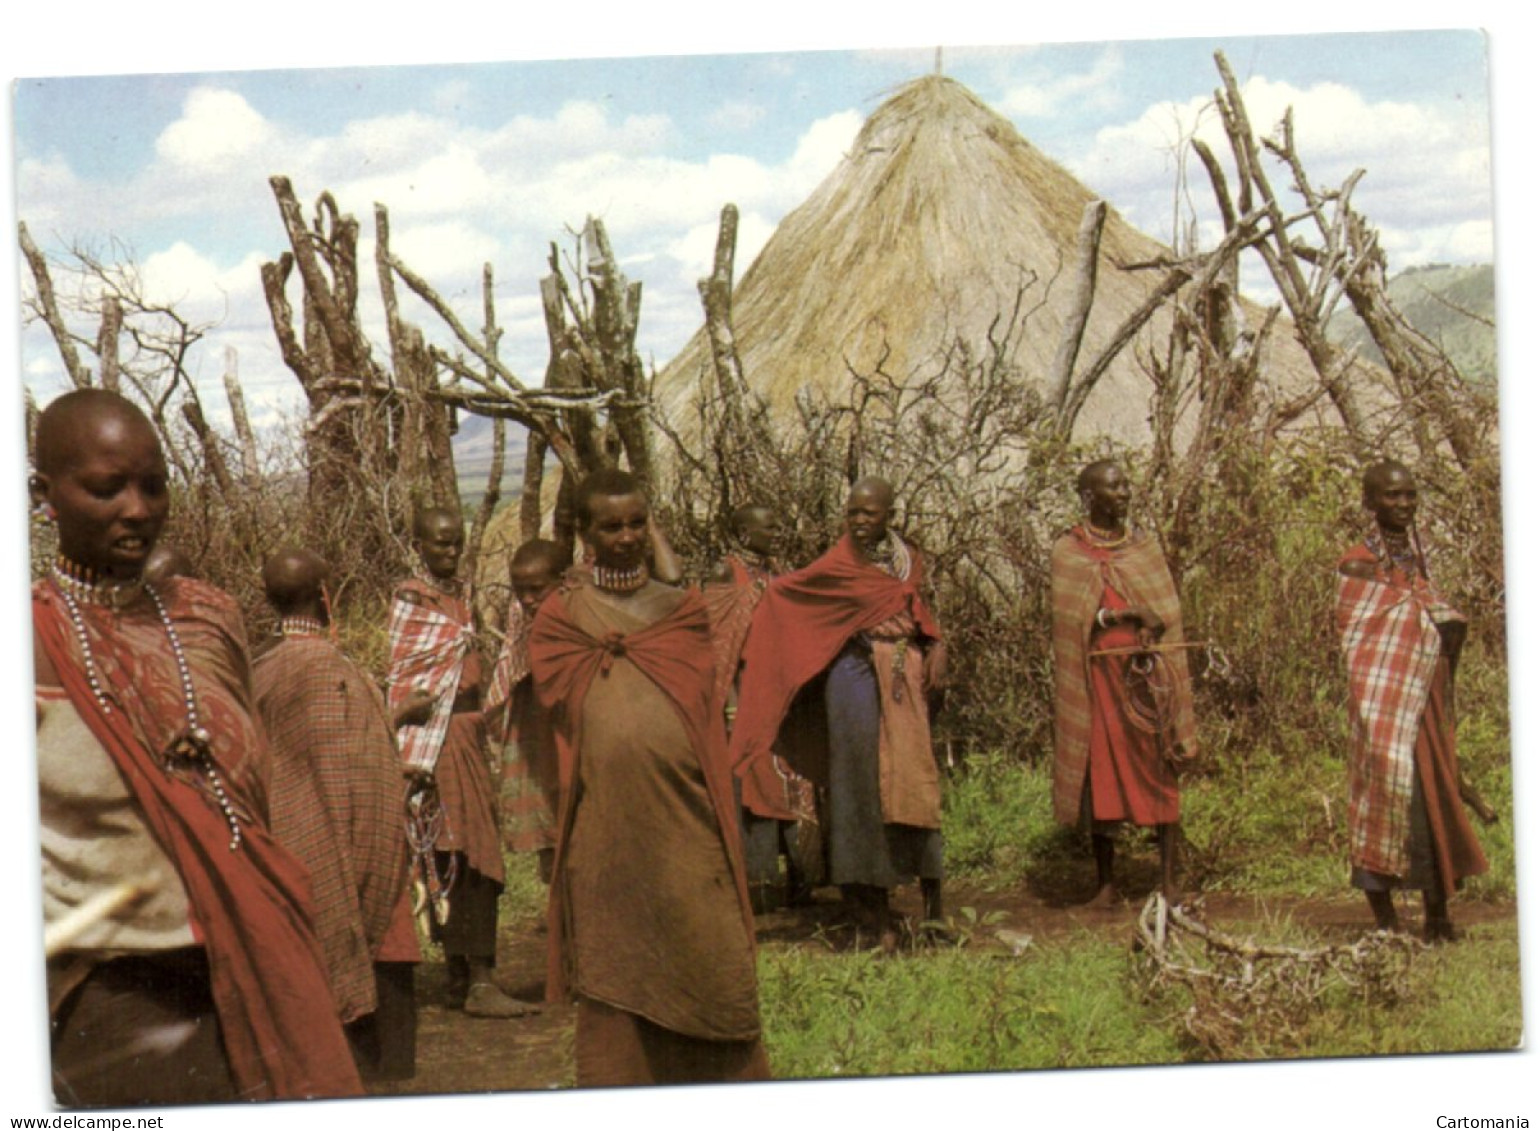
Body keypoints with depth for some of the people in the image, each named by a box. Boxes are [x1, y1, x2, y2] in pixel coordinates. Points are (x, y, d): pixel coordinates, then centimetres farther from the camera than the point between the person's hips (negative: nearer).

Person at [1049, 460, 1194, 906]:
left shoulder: (1145, 546, 12)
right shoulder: (1067, 553, 4)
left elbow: (1167, 614, 9)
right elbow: (1072, 619, -6)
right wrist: (1125, 615, -20)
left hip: (1148, 672, 2)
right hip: (1097, 675, -2)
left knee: (1159, 770, -3)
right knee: (1101, 773, 1)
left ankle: (1168, 880, 2)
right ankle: (1106, 882, 10)